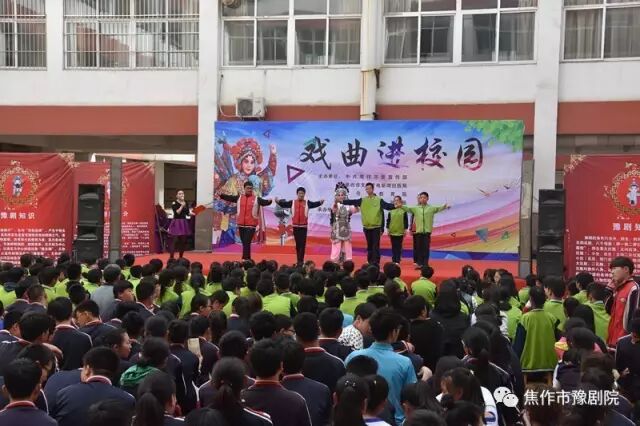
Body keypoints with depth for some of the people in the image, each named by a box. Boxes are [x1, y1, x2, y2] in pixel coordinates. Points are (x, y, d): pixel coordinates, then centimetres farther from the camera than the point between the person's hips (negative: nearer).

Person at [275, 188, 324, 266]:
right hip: (295, 226, 2)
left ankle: (301, 260, -4)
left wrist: (320, 202, -26)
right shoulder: (292, 202, 6)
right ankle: (299, 260, 17)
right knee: (297, 243, 9)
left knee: (302, 243, -4)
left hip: (304, 226, -1)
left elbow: (314, 204, -6)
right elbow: (284, 204, 0)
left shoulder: (307, 203, 4)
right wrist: (278, 201, -20)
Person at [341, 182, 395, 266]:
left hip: (376, 226, -4)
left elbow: (387, 206, -15)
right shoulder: (362, 200, 5)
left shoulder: (379, 200, -4)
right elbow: (351, 202, 1)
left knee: (375, 246, -4)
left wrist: (395, 206, -33)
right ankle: (370, 262, 23)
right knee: (369, 246, 13)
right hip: (367, 227, 4)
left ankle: (376, 263, -2)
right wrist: (341, 201, -6)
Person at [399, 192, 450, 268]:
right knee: (419, 248, 5)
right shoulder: (415, 208, 9)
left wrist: (444, 207, -29)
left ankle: (425, 264, 6)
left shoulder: (431, 208, 4)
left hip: (427, 231, -2)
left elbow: (438, 208, -9)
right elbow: (408, 209, 2)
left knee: (426, 248, 1)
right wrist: (401, 206, -16)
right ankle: (419, 264, 11)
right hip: (418, 231, 2)